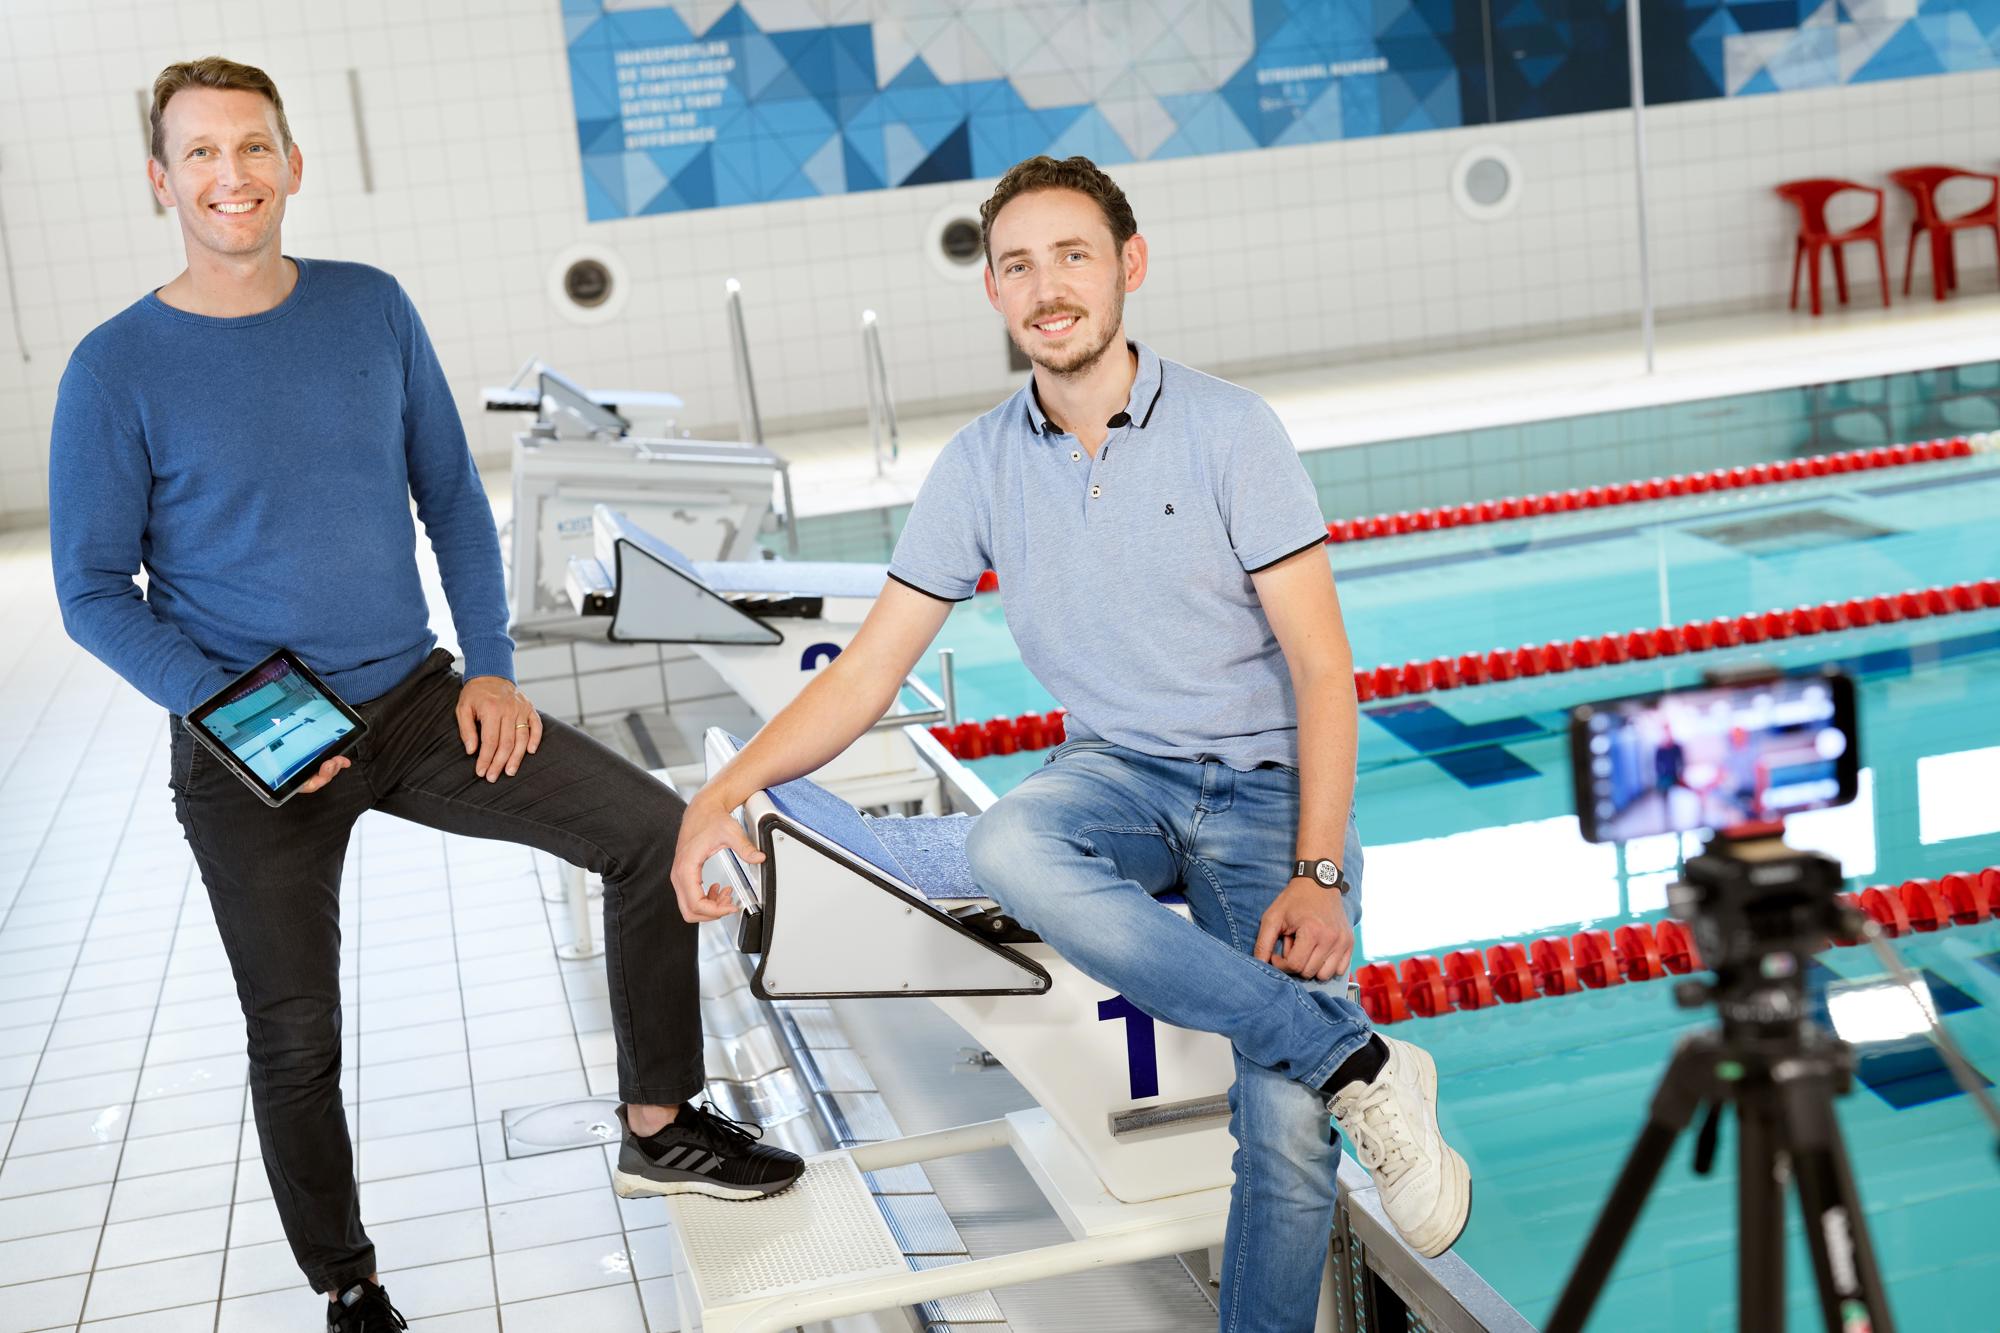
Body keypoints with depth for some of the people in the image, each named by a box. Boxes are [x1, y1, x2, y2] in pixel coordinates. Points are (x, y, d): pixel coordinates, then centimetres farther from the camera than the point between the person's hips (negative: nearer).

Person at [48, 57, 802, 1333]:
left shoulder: (373, 310, 0)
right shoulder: (117, 370, -10)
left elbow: (453, 499, 7)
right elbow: (95, 593, -7)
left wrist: (491, 667, -2)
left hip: (415, 700, 3)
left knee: (655, 832, -8)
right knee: (296, 1039, 6)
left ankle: (660, 1127, 9)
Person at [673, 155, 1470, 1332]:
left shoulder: (1228, 429, -8)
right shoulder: (982, 466, 2)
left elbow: (1323, 667, -9)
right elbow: (869, 671, 3)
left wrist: (1318, 875, -19)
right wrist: (726, 793, -11)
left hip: (1265, 786, -3)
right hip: (1119, 778, 3)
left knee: (1285, 1123, -22)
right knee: (1007, 848, -35)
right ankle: (1355, 1062, -27)